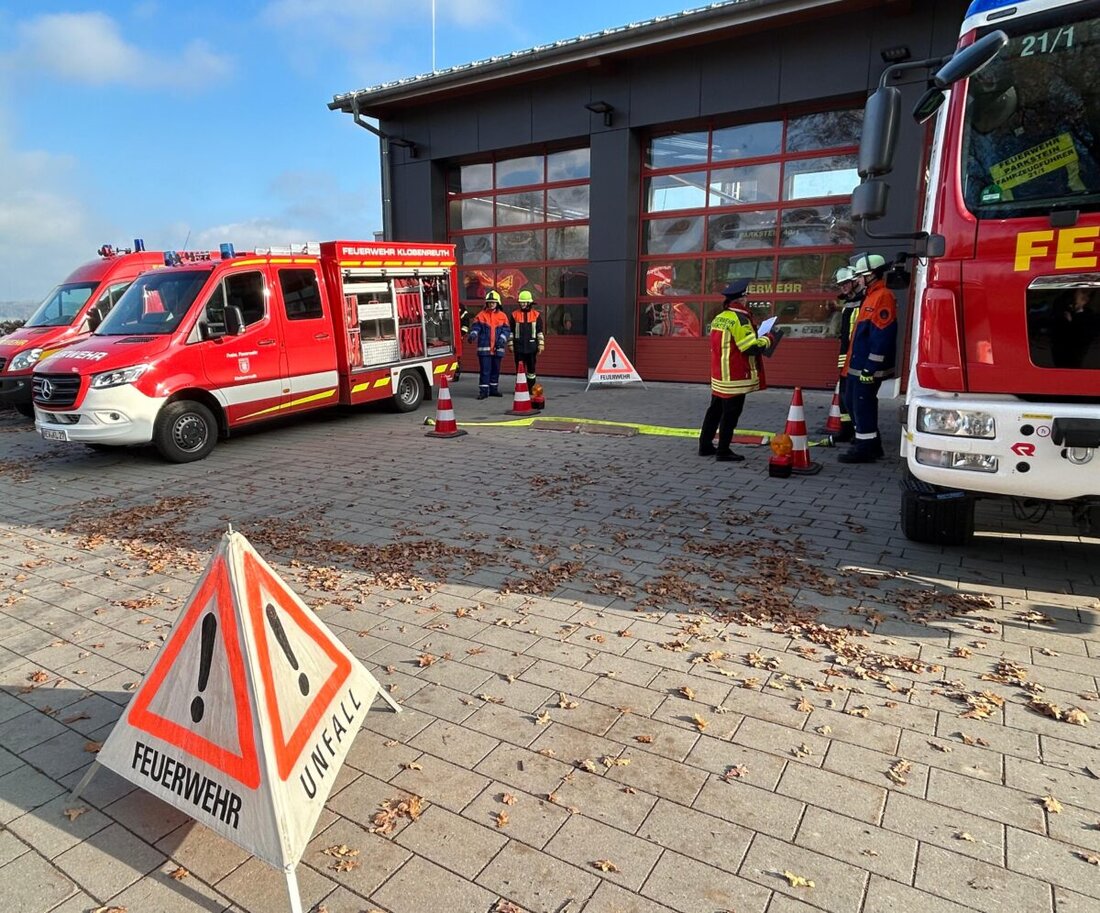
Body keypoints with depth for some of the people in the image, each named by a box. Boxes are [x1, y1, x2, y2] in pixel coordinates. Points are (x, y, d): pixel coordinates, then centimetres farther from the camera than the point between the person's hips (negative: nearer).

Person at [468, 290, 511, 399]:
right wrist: (473, 334, -21)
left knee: (496, 369, 12)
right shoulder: (481, 315, 3)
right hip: (484, 348, -3)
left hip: (497, 348, 3)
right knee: (485, 370, -4)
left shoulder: (502, 316, 7)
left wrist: (502, 339, -14)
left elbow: (506, 330, 3)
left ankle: (494, 389, 24)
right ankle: (483, 390, 1)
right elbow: (475, 327, 0)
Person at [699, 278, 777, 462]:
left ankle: (705, 446, 22)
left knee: (715, 410, 15)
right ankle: (723, 452, 3)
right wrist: (769, 338, -4)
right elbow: (752, 348, -19)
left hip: (719, 375, 9)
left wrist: (756, 336, 18)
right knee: (730, 414, -2)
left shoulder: (719, 318, 10)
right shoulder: (739, 319, -17)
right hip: (735, 377, -9)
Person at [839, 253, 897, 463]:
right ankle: (869, 443, 26)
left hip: (868, 367, -10)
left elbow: (882, 337, -22)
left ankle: (866, 448, 1)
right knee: (854, 402, 16)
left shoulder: (883, 297, -15)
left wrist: (870, 368, -24)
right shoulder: (870, 296, 17)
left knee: (863, 405, -6)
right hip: (858, 365, 10)